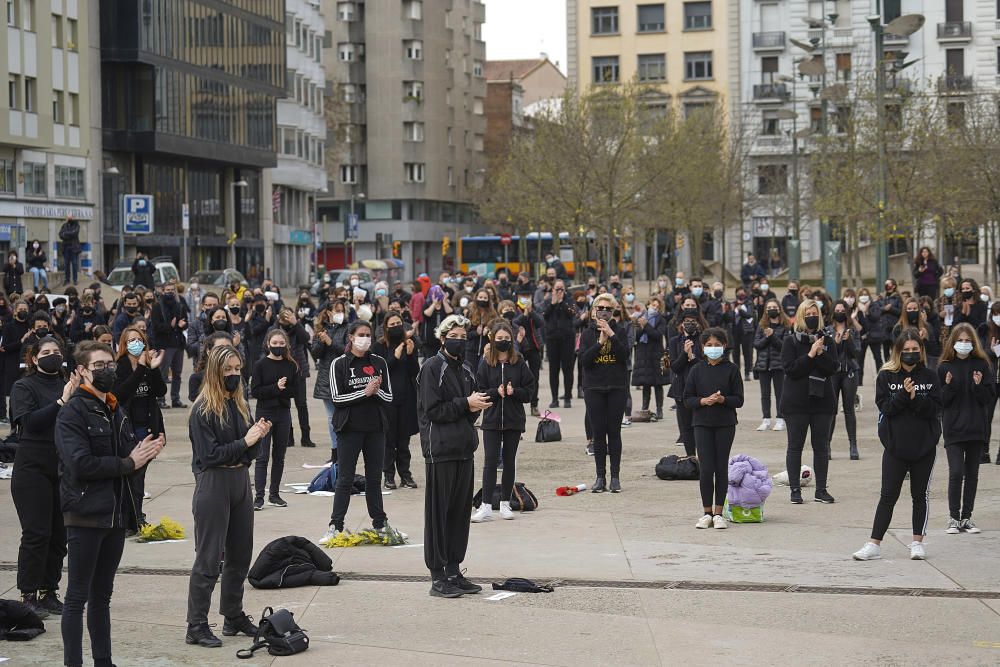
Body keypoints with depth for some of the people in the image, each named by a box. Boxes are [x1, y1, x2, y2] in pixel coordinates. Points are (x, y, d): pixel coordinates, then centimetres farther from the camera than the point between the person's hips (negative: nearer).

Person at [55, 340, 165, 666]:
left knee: (102, 595, 14)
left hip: (116, 516, 8)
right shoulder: (73, 412, -10)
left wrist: (145, 454, -7)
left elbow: (129, 460, 16)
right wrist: (127, 464, -15)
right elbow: (80, 464, -22)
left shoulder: (116, 412, 15)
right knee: (77, 597, -1)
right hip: (85, 516, -8)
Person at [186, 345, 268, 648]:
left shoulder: (240, 405, 10)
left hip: (240, 481, 7)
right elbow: (209, 454, -17)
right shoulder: (203, 409, -12)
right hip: (213, 484, -7)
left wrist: (258, 437, -7)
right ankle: (196, 627, 2)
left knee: (240, 555, 15)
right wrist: (245, 442, -17)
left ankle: (234, 617, 28)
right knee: (208, 558, -3)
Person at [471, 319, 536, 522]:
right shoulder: (486, 363, -1)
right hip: (491, 419, -1)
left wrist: (513, 391, -16)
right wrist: (496, 392, -17)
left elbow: (528, 391, 1)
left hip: (514, 420, 1)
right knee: (490, 461, -4)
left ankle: (505, 503, 18)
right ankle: (486, 506, -5)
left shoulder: (519, 363, 0)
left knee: (509, 461, 8)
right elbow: (479, 390, -2)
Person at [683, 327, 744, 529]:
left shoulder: (731, 369, 1)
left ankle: (718, 513, 11)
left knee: (721, 468, 3)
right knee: (705, 469, -3)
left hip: (725, 424, 0)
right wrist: (704, 401, -15)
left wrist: (722, 399, -18)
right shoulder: (697, 369, 4)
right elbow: (687, 399, 3)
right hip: (702, 423, 0)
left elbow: (739, 400, -1)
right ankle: (707, 513, 7)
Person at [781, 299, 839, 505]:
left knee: (821, 447, 5)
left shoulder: (827, 341, 8)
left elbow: (833, 367, -3)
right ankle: (795, 490, 7)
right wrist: (811, 354, -17)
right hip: (796, 401, -3)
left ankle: (821, 489, 12)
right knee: (795, 446, 2)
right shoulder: (791, 341, -1)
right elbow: (790, 368, -12)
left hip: (822, 400, 3)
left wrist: (820, 353, -17)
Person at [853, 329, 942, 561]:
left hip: (924, 446, 1)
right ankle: (874, 545, 0)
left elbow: (935, 409, -6)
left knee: (920, 496, 9)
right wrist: (904, 395, -22)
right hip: (895, 446, -1)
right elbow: (885, 407, -9)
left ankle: (917, 542, 18)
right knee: (888, 496, 0)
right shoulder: (886, 376, 0)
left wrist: (915, 398, -19)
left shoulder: (930, 377, 2)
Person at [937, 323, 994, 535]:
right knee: (956, 473, -9)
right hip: (953, 428, -2)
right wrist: (948, 386, -16)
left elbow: (989, 396, 3)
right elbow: (940, 400, 1)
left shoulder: (982, 365, 4)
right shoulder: (944, 367, 2)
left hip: (976, 428, 2)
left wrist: (978, 386, -15)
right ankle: (954, 518, 0)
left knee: (972, 474, 7)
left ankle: (966, 518, 14)